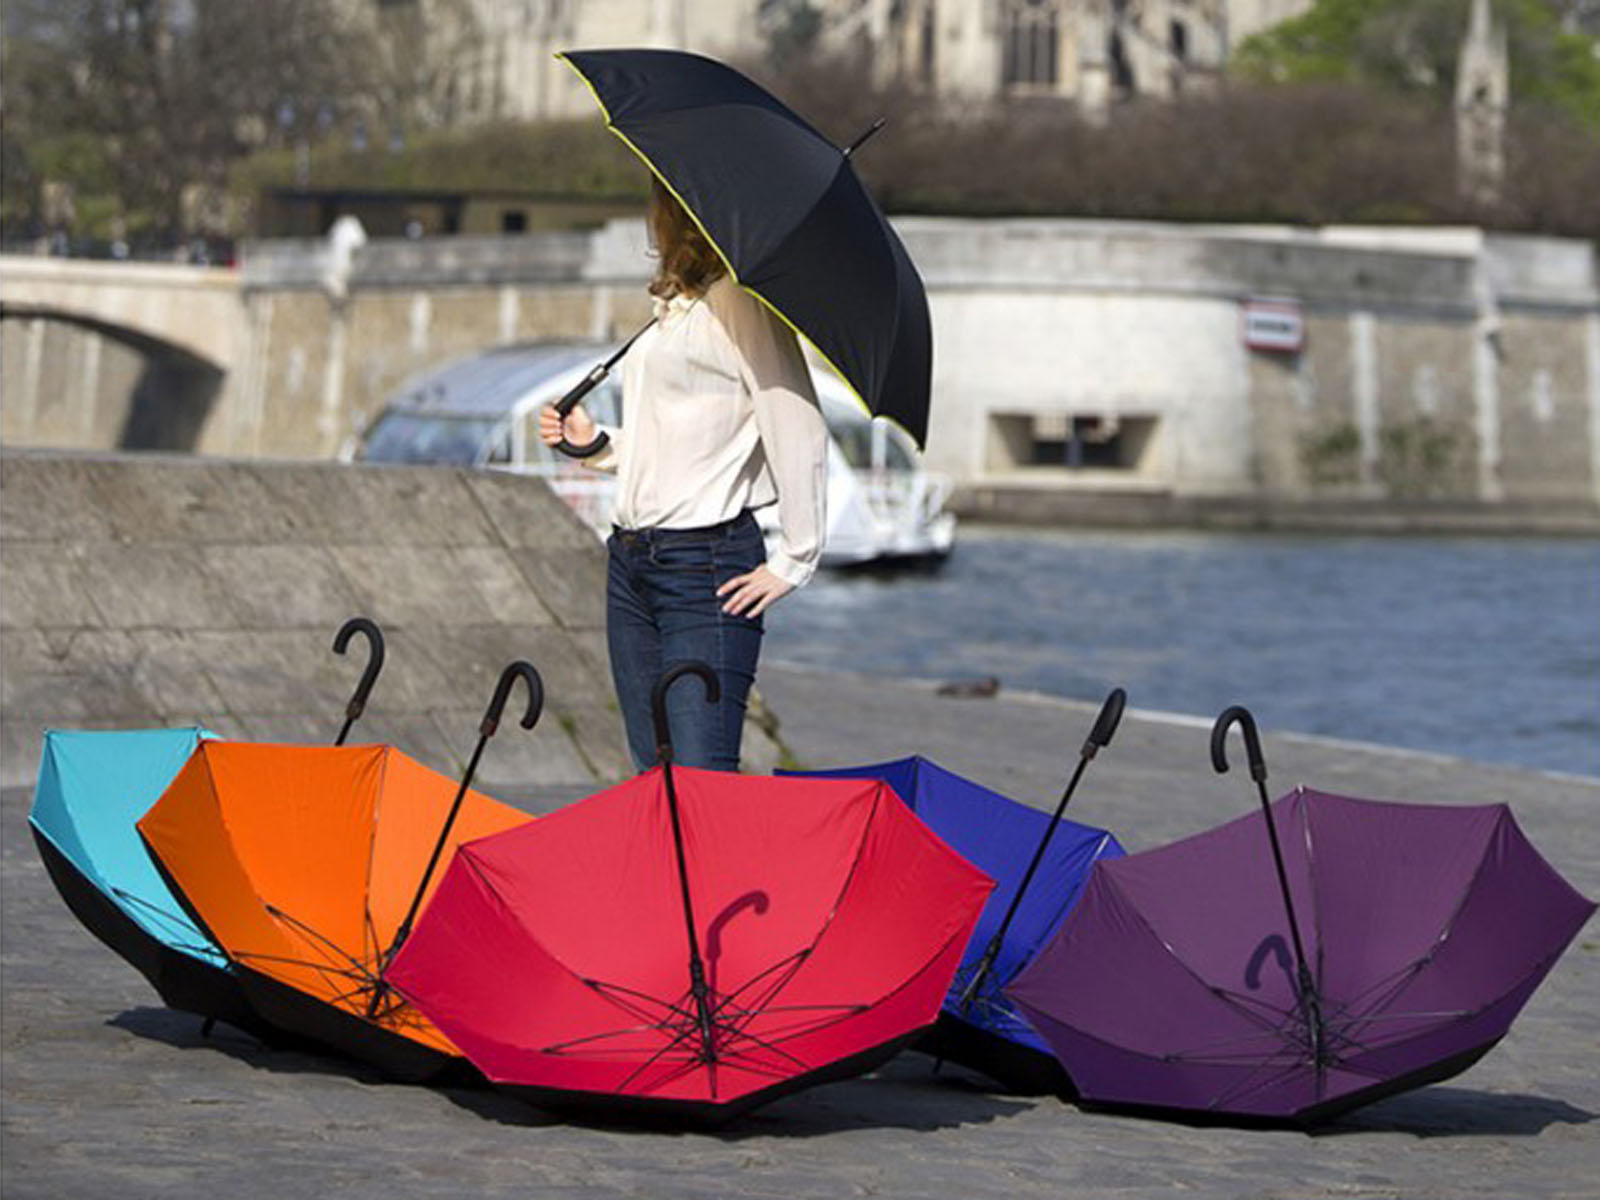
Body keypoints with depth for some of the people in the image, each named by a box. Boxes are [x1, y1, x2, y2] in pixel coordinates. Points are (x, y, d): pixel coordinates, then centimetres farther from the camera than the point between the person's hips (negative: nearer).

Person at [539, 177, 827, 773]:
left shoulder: (741, 302, -10)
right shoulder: (675, 308, 17)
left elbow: (799, 429, -15)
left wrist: (793, 561, -16)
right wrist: (595, 444, 10)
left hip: (706, 566, -10)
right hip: (631, 563, 10)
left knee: (702, 780, -15)